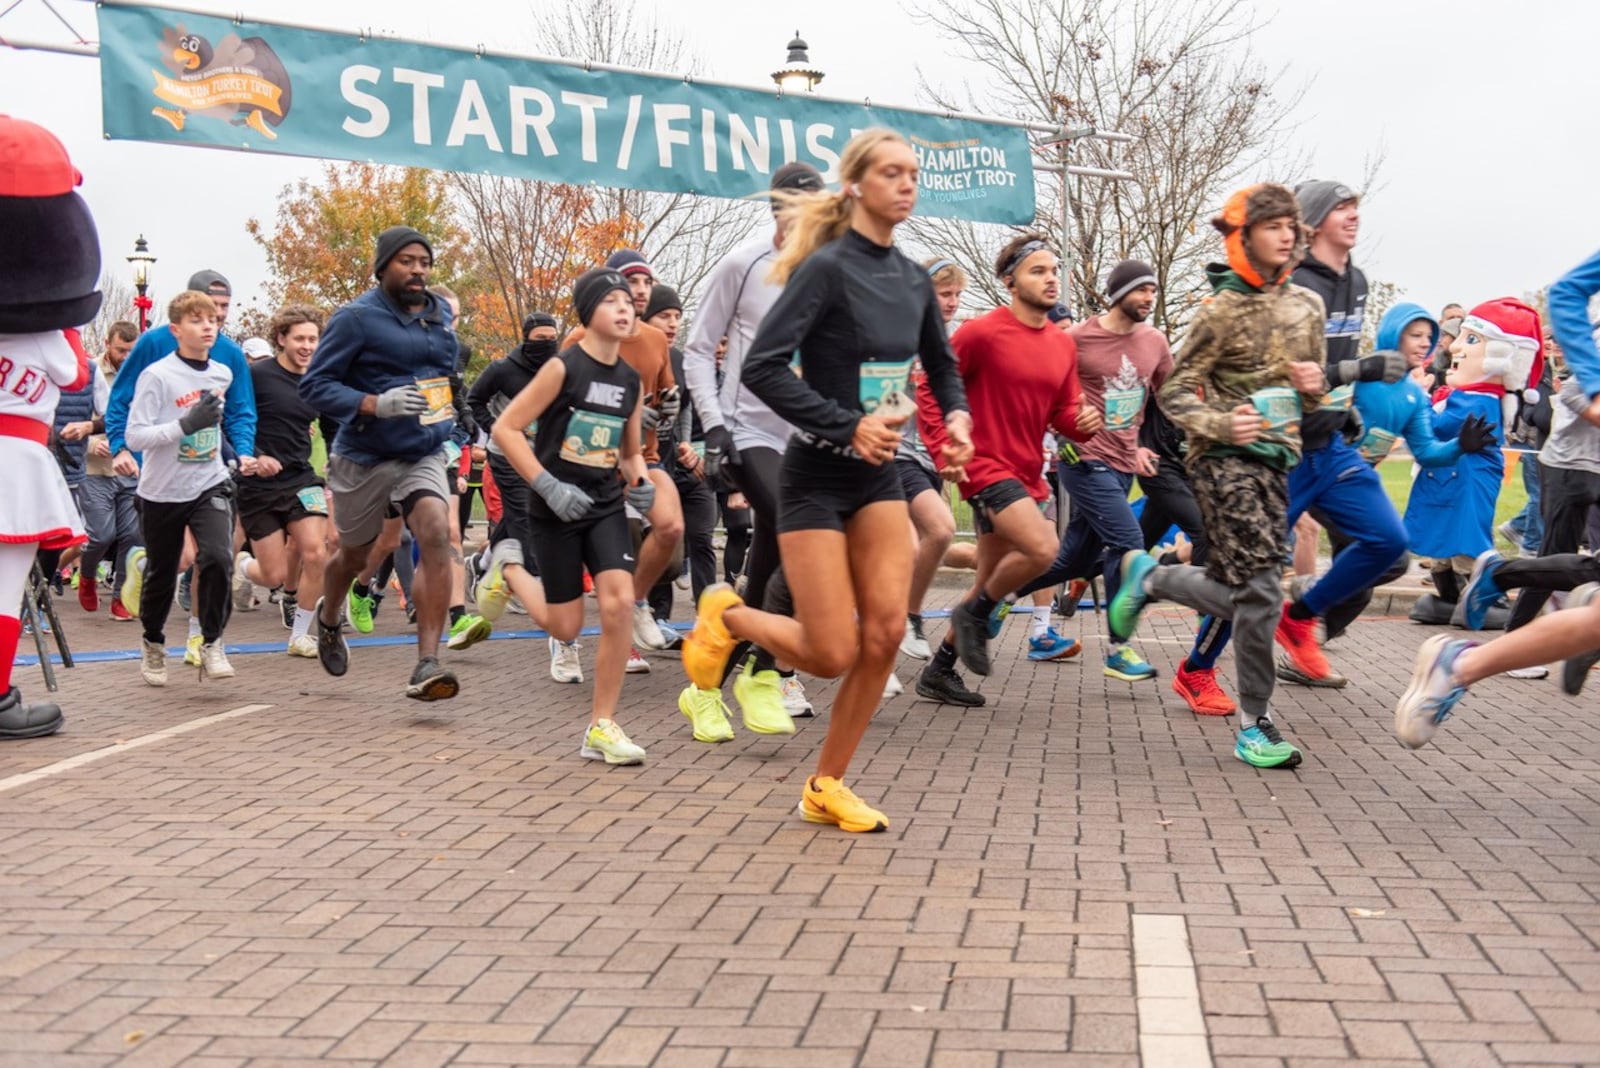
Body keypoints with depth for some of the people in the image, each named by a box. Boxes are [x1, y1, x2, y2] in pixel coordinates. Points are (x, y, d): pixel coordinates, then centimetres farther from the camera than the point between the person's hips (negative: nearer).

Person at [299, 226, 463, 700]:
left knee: (436, 535, -24)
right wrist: (375, 404, -28)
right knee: (353, 556, 15)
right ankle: (328, 619, 51)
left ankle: (427, 664, -24)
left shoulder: (441, 312, 8)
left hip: (423, 454, 3)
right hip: (364, 458, -3)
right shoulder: (356, 318, -11)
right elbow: (313, 385, -15)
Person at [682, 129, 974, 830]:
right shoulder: (827, 267, -14)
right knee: (833, 655, -6)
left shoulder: (913, 280, 7)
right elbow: (761, 367, -22)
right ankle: (725, 616, 24)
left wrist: (957, 417, 1)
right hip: (817, 475, -6)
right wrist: (849, 426, -25)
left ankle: (826, 786, 10)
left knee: (887, 630, -5)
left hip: (879, 474, 6)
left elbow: (943, 367, 23)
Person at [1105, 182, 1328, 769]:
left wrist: (1315, 386, -2)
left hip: (1277, 457, 7)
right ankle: (1255, 725, 1)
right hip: (1226, 459, -7)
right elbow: (1174, 391, -6)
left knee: (1238, 592, 10)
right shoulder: (1223, 311, -7)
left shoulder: (1307, 305, 11)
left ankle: (1148, 576, 35)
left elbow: (1313, 384, 22)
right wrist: (1220, 425, -22)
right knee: (1260, 589, -12)